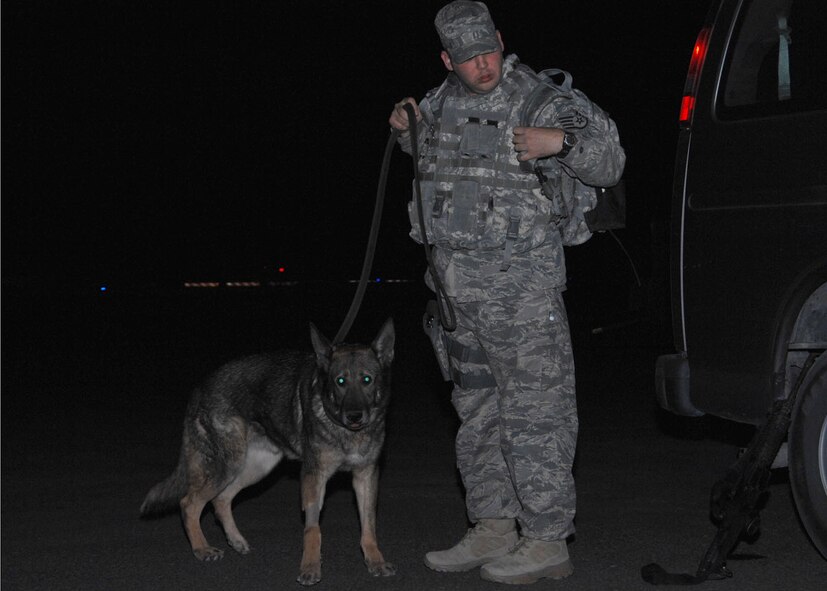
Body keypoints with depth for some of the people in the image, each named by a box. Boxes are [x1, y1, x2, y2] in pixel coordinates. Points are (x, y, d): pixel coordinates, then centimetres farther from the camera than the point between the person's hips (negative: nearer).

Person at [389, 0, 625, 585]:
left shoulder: (543, 99, -7)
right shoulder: (439, 103, 11)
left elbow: (610, 164, -7)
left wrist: (562, 140, -24)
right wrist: (408, 131, 12)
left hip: (522, 283, -7)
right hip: (455, 284, 7)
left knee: (533, 411, -6)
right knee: (477, 410, 14)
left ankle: (548, 541, 1)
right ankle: (493, 529, 25)